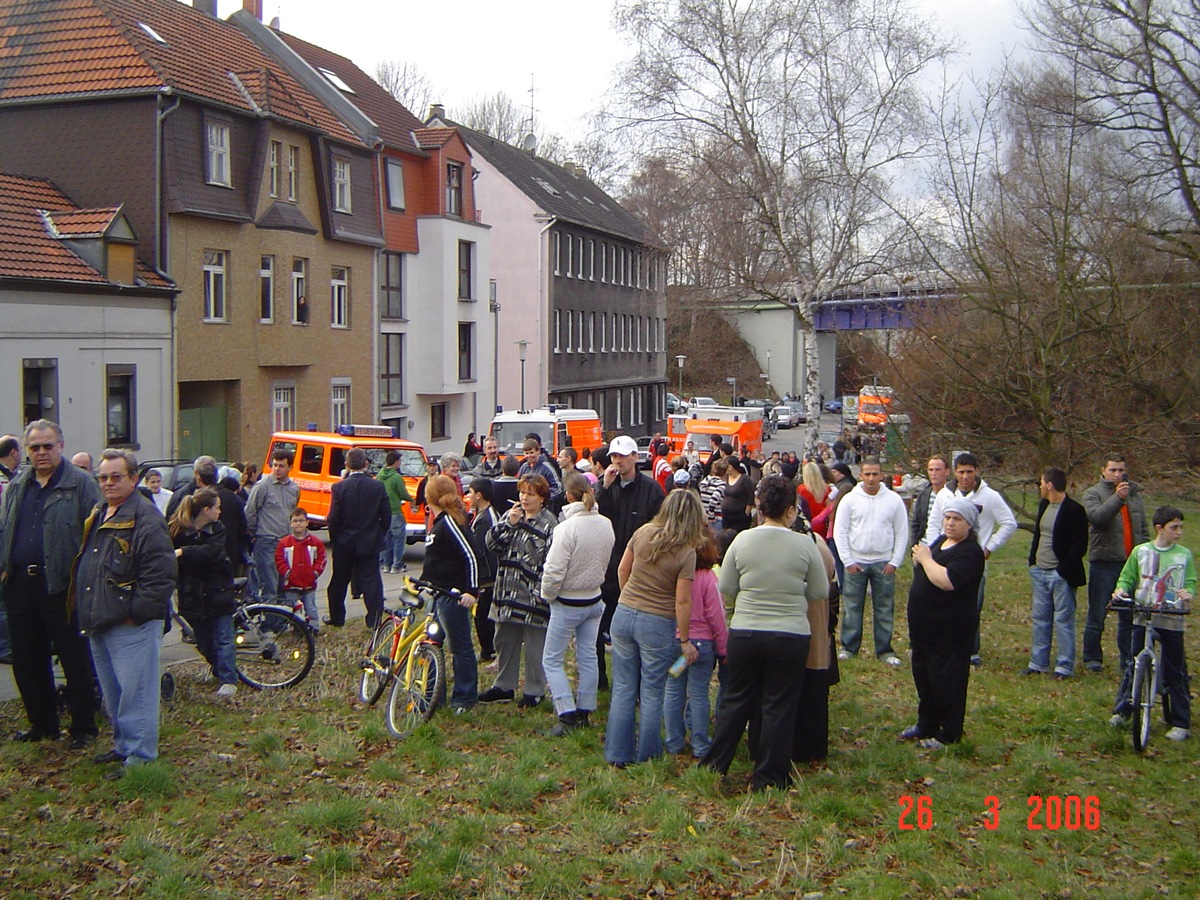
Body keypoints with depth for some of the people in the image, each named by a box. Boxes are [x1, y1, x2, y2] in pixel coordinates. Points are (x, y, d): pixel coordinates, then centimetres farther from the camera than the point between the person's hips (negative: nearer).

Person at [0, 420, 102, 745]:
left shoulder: (81, 483, -4)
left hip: (62, 585, -6)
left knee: (75, 659, 2)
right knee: (27, 661, 13)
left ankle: (83, 728, 13)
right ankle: (42, 723, 28)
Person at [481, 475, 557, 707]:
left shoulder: (549, 523, -8)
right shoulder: (511, 515, 10)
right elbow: (492, 543, 2)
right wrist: (509, 524, -12)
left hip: (532, 594, -6)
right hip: (507, 590, 6)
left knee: (534, 645, 4)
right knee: (505, 641, 15)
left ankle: (535, 691, 16)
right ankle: (504, 686, 28)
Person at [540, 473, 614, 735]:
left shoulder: (567, 527, -24)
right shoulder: (606, 524, -4)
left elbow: (554, 570, -22)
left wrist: (547, 595, -5)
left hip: (567, 603, -6)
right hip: (594, 600, 6)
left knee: (552, 660, 5)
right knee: (588, 657, 15)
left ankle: (567, 716, -1)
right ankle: (584, 713, 23)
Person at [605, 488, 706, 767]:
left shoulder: (643, 533, -5)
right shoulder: (687, 553, -14)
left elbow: (622, 570, 6)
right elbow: (682, 602, -13)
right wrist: (685, 641, -2)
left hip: (624, 615, 3)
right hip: (658, 624, -3)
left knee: (623, 688, 12)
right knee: (651, 694, 11)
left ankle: (617, 754, 20)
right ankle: (646, 755, 22)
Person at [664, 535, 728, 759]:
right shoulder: (708, 578, -13)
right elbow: (716, 617, -9)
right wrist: (724, 648, 0)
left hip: (672, 640, 2)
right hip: (701, 642, -2)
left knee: (673, 693, 10)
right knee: (698, 694, 5)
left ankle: (674, 743, 17)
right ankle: (700, 746, 12)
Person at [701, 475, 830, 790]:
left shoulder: (742, 540, -5)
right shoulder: (804, 545, -9)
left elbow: (725, 589, 3)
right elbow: (821, 593, 1)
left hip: (744, 632, 2)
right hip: (792, 635, -2)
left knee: (736, 699, 16)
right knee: (779, 706, 9)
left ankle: (715, 764, 24)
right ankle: (769, 777, 16)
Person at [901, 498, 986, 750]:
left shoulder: (970, 552, -17)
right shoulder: (940, 541, 11)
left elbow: (946, 581, -31)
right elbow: (923, 571, 18)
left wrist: (925, 558, -16)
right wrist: (919, 556, -4)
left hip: (950, 631, -9)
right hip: (924, 625, 9)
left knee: (947, 681, -1)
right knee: (923, 677, 18)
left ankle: (949, 734, 11)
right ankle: (926, 725, 32)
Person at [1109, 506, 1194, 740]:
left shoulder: (1184, 555, 2)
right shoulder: (1140, 552, 2)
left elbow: (1191, 582, 3)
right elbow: (1126, 577, 8)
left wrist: (1188, 592, -19)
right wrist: (1121, 589, -12)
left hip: (1172, 621, 0)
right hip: (1142, 617, 0)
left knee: (1175, 672, 3)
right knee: (1133, 665, 5)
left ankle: (1181, 723, 11)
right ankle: (1121, 711, 20)